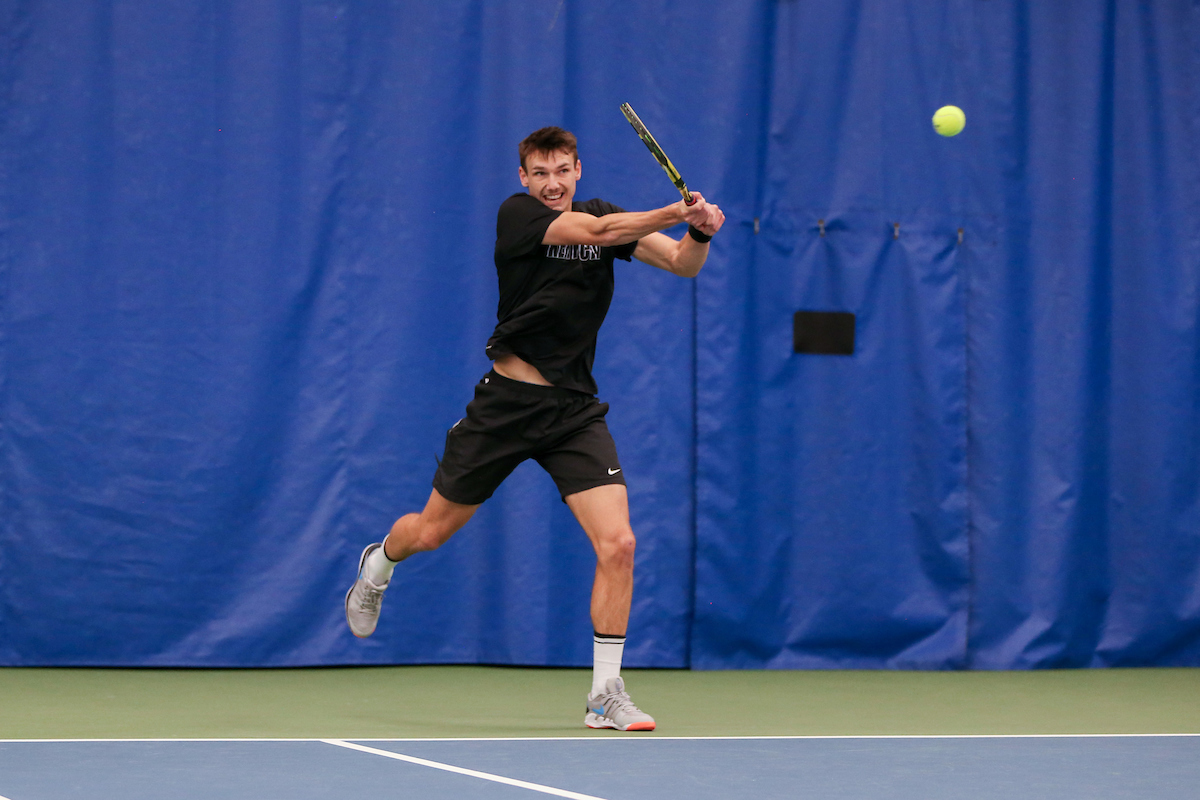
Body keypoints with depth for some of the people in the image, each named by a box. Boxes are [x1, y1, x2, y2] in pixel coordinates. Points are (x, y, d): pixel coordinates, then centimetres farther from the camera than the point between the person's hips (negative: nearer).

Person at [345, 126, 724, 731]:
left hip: (575, 409, 3)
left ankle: (605, 693, -5)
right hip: (507, 401, -3)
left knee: (617, 543, -14)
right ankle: (378, 565, 50)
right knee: (431, 532, 13)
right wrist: (676, 212, -38)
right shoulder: (516, 215, -11)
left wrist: (700, 232, -27)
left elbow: (682, 263, -4)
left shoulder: (603, 215, 4)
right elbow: (595, 232, -27)